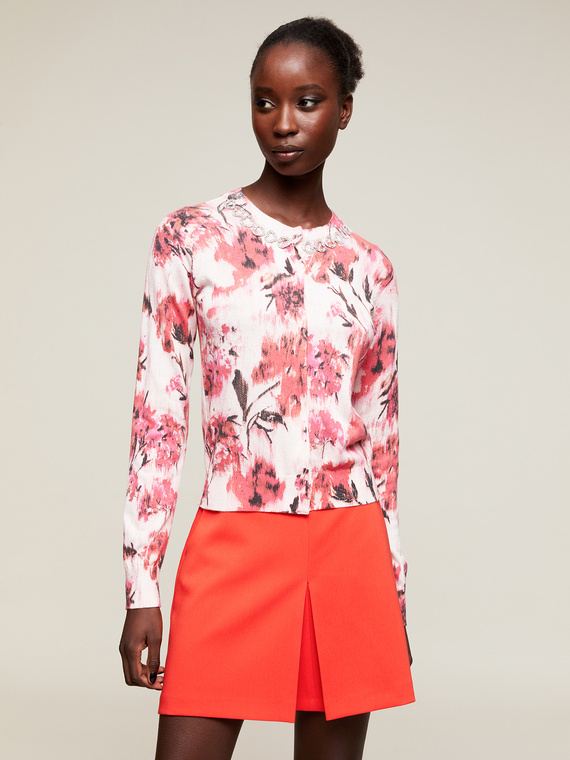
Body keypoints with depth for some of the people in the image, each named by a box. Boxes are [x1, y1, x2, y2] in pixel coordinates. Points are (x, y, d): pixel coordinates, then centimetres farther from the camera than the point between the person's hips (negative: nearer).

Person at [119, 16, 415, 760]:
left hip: (349, 556, 3)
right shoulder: (191, 237, 0)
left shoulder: (367, 267, 8)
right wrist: (141, 585, -6)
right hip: (233, 547, -3)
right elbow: (158, 412, -2)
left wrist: (393, 591, 13)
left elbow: (381, 439, 12)